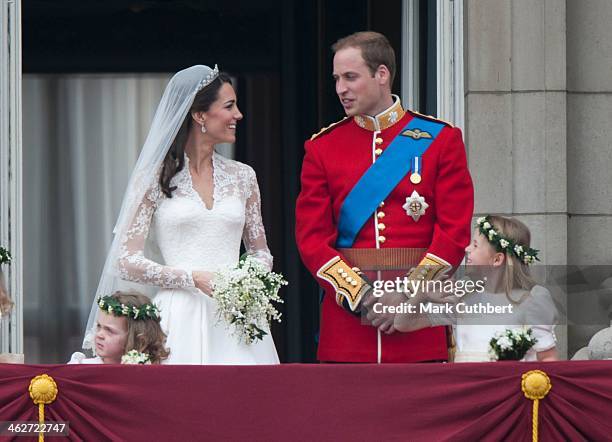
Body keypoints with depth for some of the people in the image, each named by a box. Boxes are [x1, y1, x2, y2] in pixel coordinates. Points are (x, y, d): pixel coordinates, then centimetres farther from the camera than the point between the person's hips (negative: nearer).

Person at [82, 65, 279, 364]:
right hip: (182, 320, -3)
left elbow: (261, 252, 21)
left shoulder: (242, 176, 14)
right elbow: (127, 263, -4)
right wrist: (194, 278, -14)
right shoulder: (154, 179, 1)